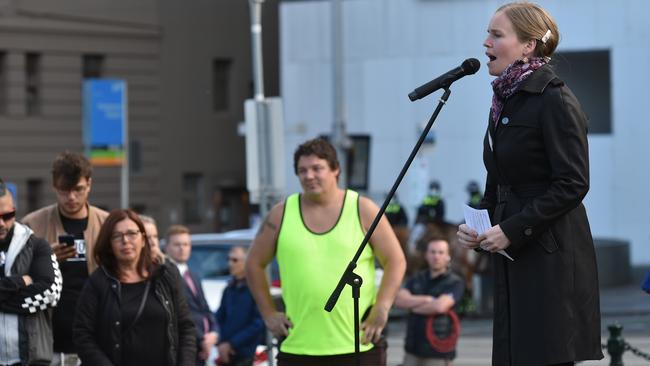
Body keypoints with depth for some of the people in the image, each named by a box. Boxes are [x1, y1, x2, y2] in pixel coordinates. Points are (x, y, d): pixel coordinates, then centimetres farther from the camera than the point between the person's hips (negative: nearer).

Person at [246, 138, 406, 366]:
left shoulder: (363, 210, 2)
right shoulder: (281, 215, 5)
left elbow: (395, 261, 3)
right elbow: (255, 264, 14)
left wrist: (381, 308, -8)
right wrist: (268, 313, 7)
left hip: (357, 345, -1)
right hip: (297, 348, 1)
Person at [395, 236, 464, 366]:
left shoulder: (455, 283, -6)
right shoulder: (417, 279, 11)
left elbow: (440, 306, -22)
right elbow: (399, 300, -4)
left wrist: (413, 305, -7)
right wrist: (426, 300, -16)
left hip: (438, 352, -6)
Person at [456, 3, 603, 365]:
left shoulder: (555, 101, -11)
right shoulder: (504, 102, 15)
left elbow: (573, 184, -17)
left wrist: (512, 229, -18)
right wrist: (475, 225, 5)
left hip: (552, 258, -9)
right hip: (514, 256, 9)